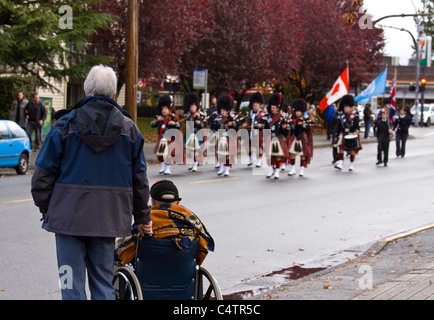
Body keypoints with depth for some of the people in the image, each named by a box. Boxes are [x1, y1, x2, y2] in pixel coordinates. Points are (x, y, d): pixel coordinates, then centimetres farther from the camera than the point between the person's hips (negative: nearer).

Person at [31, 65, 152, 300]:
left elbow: (44, 173, -2)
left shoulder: (65, 125, -3)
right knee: (104, 283, 11)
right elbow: (139, 178, 12)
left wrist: (45, 209, 10)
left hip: (69, 216, -2)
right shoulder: (129, 129, 6)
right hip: (108, 217, 3)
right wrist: (142, 216, 21)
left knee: (72, 285, 2)